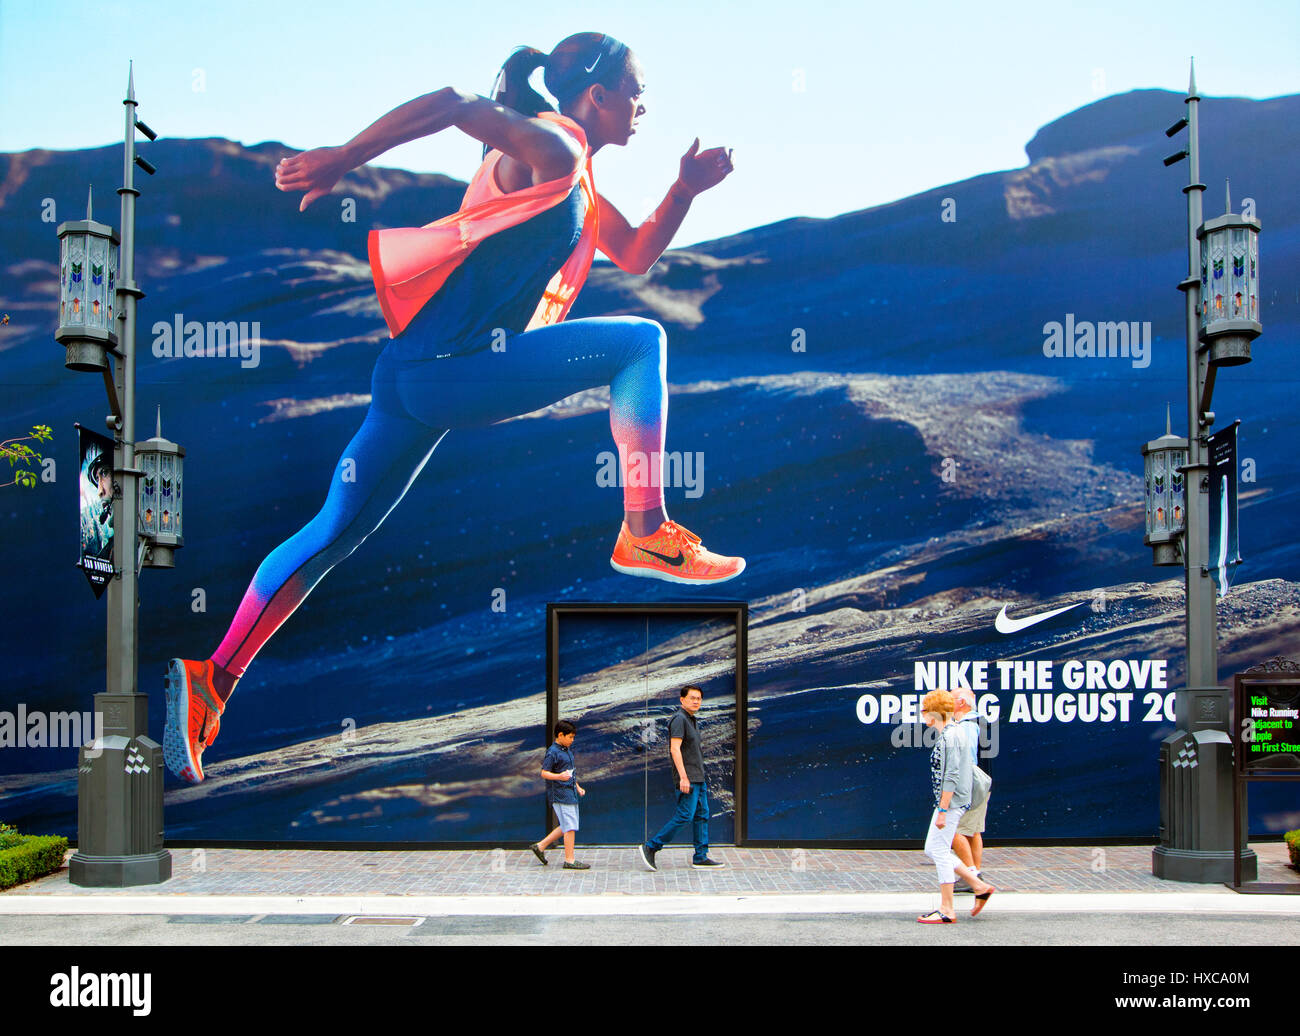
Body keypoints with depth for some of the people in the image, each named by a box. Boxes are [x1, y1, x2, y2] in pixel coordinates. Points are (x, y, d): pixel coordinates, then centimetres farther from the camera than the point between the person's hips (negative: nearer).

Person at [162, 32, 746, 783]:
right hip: (451, 363, -10)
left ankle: (214, 676, 13)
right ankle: (647, 535, -7)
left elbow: (636, 255, 31)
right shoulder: (550, 148, -7)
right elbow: (456, 105, -20)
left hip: (423, 374, 10)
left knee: (337, 531, 11)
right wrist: (341, 160, -22)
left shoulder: (575, 180, 24)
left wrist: (687, 189, 18)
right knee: (640, 342, -7)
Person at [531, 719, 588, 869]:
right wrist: (559, 776, -32)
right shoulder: (552, 752, -12)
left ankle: (540, 846, 22)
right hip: (560, 794, -9)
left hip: (570, 793, 9)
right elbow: (544, 773, -16)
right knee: (570, 827, -8)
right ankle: (569, 860, -2)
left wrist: (578, 787, 23)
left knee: (566, 826, 13)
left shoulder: (568, 750, 16)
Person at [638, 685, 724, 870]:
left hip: (698, 778, 10)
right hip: (687, 779, -10)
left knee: (702, 815, 8)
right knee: (684, 816, -12)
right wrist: (683, 777, -26)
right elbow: (675, 749, -20)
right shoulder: (679, 719, -12)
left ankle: (701, 857, 11)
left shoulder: (692, 721, 18)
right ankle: (650, 848, -6)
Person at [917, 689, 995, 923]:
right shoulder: (950, 734, 14)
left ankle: (947, 910, 3)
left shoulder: (948, 737, -17)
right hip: (949, 802, 10)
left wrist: (942, 811, -22)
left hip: (950, 802, -10)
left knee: (940, 851, -4)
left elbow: (950, 778, -22)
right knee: (932, 849, 14)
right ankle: (979, 886, 17)